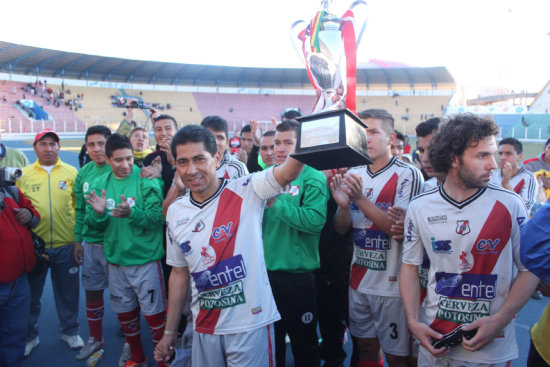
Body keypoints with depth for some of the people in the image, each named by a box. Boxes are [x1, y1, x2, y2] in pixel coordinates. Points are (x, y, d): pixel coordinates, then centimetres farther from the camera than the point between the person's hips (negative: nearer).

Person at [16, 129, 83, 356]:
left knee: (68, 293, 13)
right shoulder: (23, 175, 3)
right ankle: (30, 336, 34)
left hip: (66, 245, 0)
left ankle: (70, 331, 33)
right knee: (31, 294, 14)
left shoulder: (71, 172, 1)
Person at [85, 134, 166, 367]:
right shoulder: (99, 185, 3)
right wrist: (98, 214, -18)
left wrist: (131, 213, -32)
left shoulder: (147, 182, -12)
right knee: (125, 314, 19)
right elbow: (94, 226, 3)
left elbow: (158, 219, -18)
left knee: (154, 315, 4)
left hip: (145, 260, -5)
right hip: (115, 260, 5)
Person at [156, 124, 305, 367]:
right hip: (204, 327, 4)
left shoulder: (246, 192, -11)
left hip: (250, 323, -4)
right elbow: (179, 274, 10)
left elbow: (288, 172, -29)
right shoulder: (175, 212, 2)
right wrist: (170, 332, 14)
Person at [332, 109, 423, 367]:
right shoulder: (354, 175, 6)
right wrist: (343, 206, -15)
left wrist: (361, 200, -26)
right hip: (359, 280, 5)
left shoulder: (407, 175, -12)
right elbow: (341, 229, 6)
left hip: (392, 285, -5)